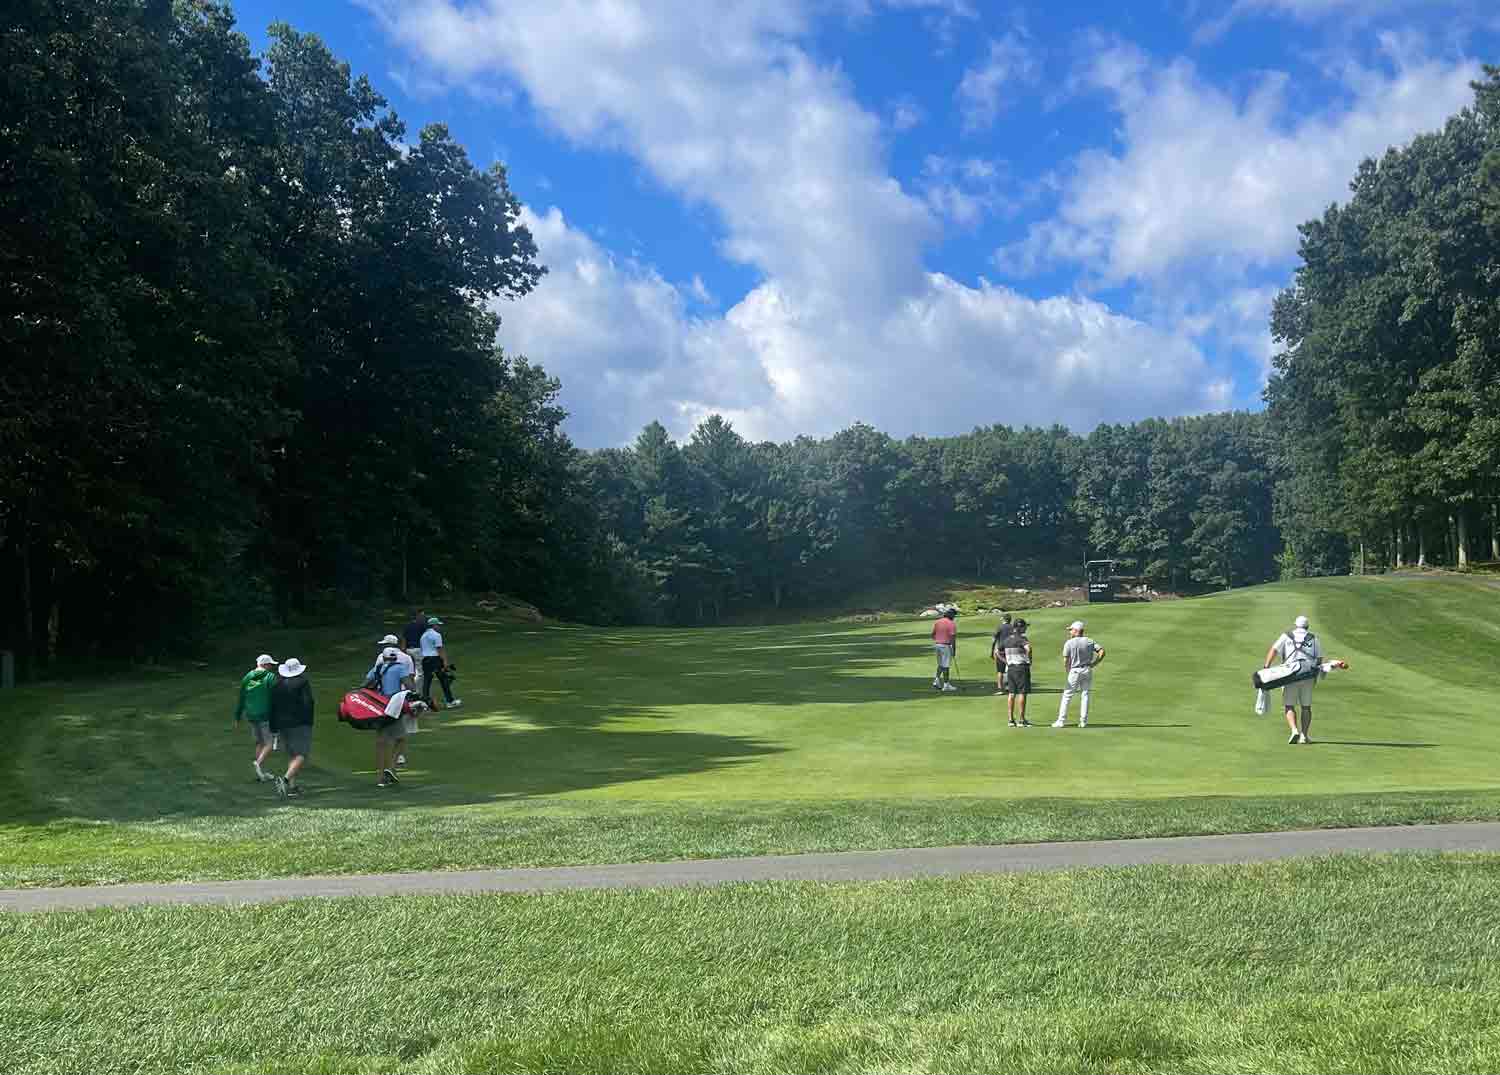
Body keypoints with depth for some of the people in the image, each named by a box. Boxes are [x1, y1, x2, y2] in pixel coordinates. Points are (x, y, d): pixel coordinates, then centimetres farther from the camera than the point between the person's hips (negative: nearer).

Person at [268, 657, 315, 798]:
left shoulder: (277, 685, 9)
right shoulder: (303, 683, -6)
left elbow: (273, 707, 10)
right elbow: (308, 703, -14)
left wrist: (274, 727, 15)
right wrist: (308, 721, -5)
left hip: (283, 725, 6)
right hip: (300, 724, -6)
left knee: (293, 755, 17)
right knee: (301, 756, -8)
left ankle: (292, 786, 11)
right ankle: (286, 779, -29)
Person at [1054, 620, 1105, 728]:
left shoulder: (1069, 643, -8)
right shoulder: (1090, 641, 3)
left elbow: (1066, 661, -9)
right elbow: (1102, 651, -5)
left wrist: (1067, 673, 6)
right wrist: (1094, 664, 1)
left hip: (1075, 671, -3)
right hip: (1087, 670, 3)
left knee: (1067, 695, 4)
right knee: (1085, 695, 10)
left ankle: (1061, 721, 2)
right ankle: (1084, 721, 8)